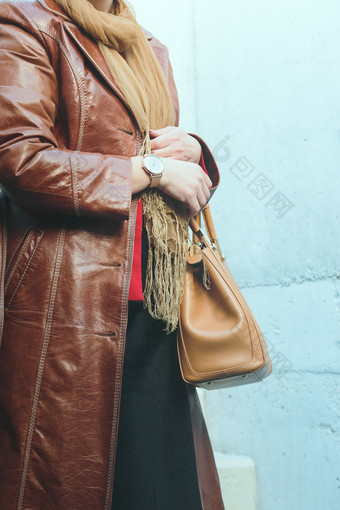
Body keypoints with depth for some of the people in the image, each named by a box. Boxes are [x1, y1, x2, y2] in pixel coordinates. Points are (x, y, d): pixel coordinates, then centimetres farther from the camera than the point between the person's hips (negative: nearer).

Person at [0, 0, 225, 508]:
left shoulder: (151, 52, 25)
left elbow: (191, 178, 31)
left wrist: (191, 150, 6)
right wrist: (150, 170, -9)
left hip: (156, 306, 7)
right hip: (67, 301, -7)